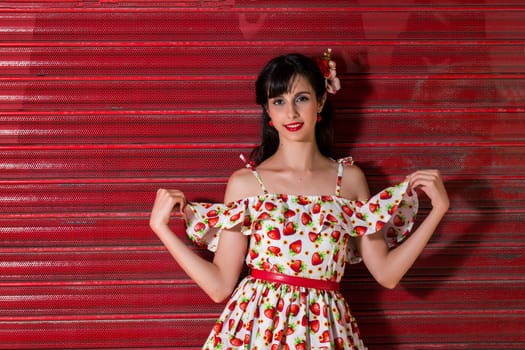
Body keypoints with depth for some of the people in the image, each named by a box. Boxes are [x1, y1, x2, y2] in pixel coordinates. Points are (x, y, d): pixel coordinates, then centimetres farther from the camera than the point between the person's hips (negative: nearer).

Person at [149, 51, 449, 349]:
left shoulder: (350, 179, 3)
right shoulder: (245, 183, -2)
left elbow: (387, 274, 1)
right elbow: (220, 286, -3)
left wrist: (438, 209, -1)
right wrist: (161, 226, -6)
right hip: (258, 325, -1)